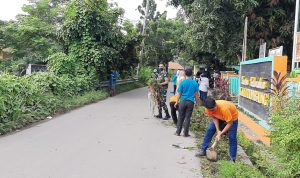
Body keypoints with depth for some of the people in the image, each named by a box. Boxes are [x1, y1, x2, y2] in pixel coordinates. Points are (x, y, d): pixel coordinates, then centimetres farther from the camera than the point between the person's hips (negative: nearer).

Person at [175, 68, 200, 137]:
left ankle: (178, 132, 15)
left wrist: (177, 102, 6)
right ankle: (185, 133, 10)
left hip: (183, 101, 0)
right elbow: (196, 94, 2)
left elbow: (179, 93, -3)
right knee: (188, 118, 5)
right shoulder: (195, 83, -1)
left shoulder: (182, 82, -5)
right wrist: (197, 103, 12)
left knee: (181, 117, 10)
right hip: (190, 102, 0)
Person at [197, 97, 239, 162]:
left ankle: (233, 159, 1)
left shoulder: (224, 108, -44)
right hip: (219, 117, 5)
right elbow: (214, 118, -14)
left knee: (232, 137, -10)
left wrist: (220, 134, -31)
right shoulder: (208, 109, -29)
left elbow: (230, 123, -34)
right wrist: (218, 131, -23)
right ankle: (203, 151, 8)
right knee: (209, 130, -3)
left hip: (232, 116, -5)